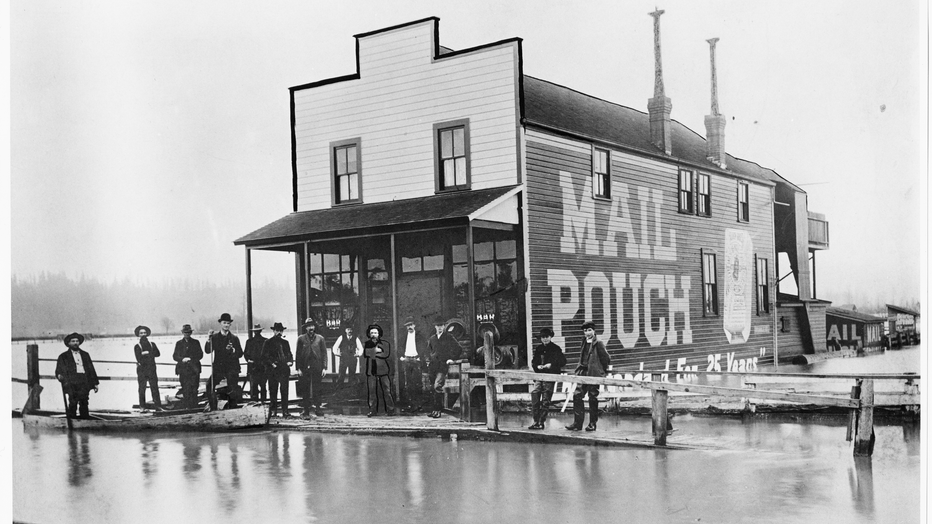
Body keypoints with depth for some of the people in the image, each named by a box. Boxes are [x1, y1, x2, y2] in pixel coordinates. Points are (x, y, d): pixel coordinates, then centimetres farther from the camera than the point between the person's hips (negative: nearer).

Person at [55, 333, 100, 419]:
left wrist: (95, 383, 15)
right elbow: (59, 370, 9)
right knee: (73, 402, -12)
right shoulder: (63, 356, 14)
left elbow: (91, 369, 21)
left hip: (84, 382, 2)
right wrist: (59, 375, -15)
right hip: (71, 384, -2)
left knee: (84, 403, -7)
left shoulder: (85, 355, 22)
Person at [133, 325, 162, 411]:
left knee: (154, 388, -3)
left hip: (152, 369, 2)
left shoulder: (152, 344, 14)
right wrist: (150, 355, -11)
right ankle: (142, 407, 5)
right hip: (142, 369, -2)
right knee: (142, 389, -1)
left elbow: (157, 353, 1)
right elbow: (139, 359, -9)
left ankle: (158, 406, -3)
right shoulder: (137, 347, 4)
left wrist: (146, 353, -7)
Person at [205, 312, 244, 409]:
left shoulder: (234, 338, 7)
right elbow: (207, 351, -2)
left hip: (232, 369, 0)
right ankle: (213, 409, -1)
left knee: (233, 392, -6)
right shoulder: (214, 337, 8)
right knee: (210, 388, -13)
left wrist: (233, 350, -17)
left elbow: (240, 354, 3)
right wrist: (208, 339, -16)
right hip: (218, 368, 1)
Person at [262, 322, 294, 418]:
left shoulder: (285, 342, 17)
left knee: (285, 391, -2)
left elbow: (289, 355, 21)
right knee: (273, 391, 2)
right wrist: (271, 363, -12)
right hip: (273, 370, -2)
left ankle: (285, 411, 1)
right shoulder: (268, 343, 4)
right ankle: (273, 410, 12)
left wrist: (290, 361, 1)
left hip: (284, 370, 3)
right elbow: (264, 357, 1)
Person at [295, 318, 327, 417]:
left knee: (317, 389, 1)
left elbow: (324, 353, 6)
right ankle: (306, 410, 7)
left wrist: (324, 367, -1)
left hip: (317, 368, 0)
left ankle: (317, 408, 8)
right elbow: (297, 354, 5)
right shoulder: (301, 339, 5)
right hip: (305, 367, 0)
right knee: (305, 389, 2)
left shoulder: (320, 338, 7)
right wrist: (298, 368, -2)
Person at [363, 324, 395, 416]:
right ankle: (372, 410, 7)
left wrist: (373, 353, -6)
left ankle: (390, 410, 3)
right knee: (371, 391, -2)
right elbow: (365, 353, -4)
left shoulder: (385, 344, 7)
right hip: (371, 371, 2)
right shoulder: (366, 344, 14)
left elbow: (386, 354, -9)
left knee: (387, 390, -3)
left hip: (383, 370, -2)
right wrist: (376, 350, -7)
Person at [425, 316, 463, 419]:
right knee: (433, 388, 7)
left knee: (437, 386, -20)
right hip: (433, 366, 6)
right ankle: (436, 409, 16)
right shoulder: (432, 339, 14)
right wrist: (429, 359, 17)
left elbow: (459, 349, 0)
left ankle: (438, 410, -15)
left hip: (443, 366, -6)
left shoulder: (449, 337, -1)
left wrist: (452, 359, -4)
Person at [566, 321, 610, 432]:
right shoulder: (584, 343, 14)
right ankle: (577, 423, 2)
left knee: (593, 398, 0)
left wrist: (601, 371, 2)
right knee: (577, 396, -1)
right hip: (583, 373, 7)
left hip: (594, 374, -7)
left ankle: (592, 424, 8)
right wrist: (579, 370, 15)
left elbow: (606, 359, -6)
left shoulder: (598, 343, -7)